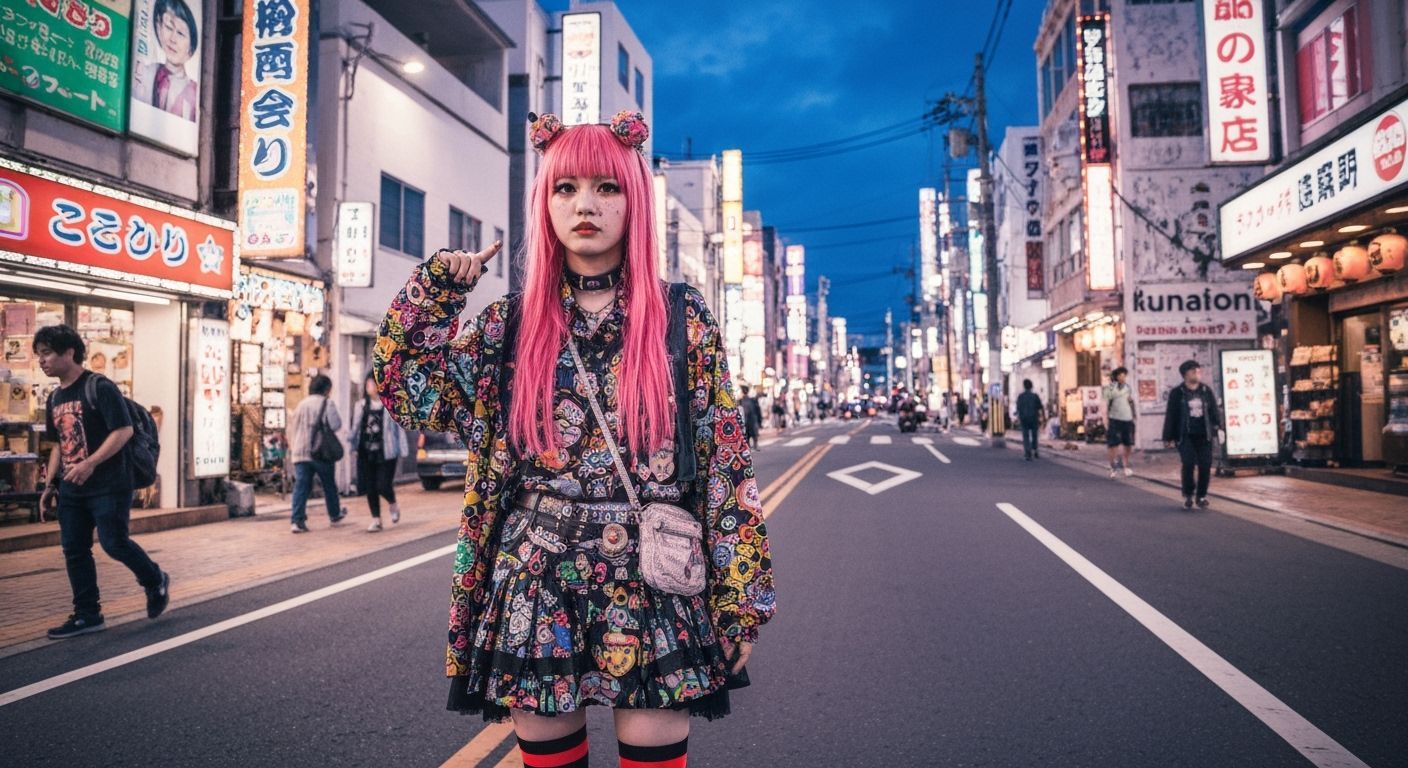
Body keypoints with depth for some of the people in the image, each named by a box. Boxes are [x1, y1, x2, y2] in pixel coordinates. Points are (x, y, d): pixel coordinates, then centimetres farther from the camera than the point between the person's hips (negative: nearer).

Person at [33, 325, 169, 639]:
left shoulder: (99, 387, -12)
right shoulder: (55, 398, 13)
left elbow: (124, 430, -19)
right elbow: (59, 444, 21)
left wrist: (90, 463, -25)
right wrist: (49, 485, 16)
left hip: (108, 485, -8)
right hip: (71, 489, 8)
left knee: (114, 543, -7)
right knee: (74, 551, 7)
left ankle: (155, 581, 19)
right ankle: (87, 615, 16)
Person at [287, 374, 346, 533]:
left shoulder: (301, 405, 12)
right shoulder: (328, 403, -5)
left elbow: (291, 429, 14)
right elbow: (335, 425, -16)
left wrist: (292, 449, 22)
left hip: (300, 452, 4)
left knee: (301, 487, 0)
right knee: (329, 485, 14)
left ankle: (297, 520, -10)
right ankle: (335, 515, 29)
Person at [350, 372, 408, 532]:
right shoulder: (360, 405, 10)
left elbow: (399, 427, 1)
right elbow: (355, 428, 13)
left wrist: (401, 449, -2)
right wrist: (354, 447, 7)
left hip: (386, 452, -4)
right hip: (366, 453, 4)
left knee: (383, 486, -8)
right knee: (370, 488, 4)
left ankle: (394, 505, 25)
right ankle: (376, 520, 15)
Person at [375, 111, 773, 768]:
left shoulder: (683, 317, 0)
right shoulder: (511, 321, 7)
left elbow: (726, 459, -1)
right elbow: (406, 389, 5)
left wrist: (741, 592, -4)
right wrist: (435, 287, 0)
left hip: (652, 581, -2)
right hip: (536, 584, 2)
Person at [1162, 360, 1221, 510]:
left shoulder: (1207, 391, 9)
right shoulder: (1177, 393, -1)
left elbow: (1214, 412, 11)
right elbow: (1170, 416, -1)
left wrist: (1217, 429, 4)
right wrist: (1168, 437, -3)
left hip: (1204, 435, 3)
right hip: (1185, 436, -3)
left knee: (1205, 466, -1)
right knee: (1188, 464, -15)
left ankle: (1201, 496, 16)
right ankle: (1188, 495, 4)